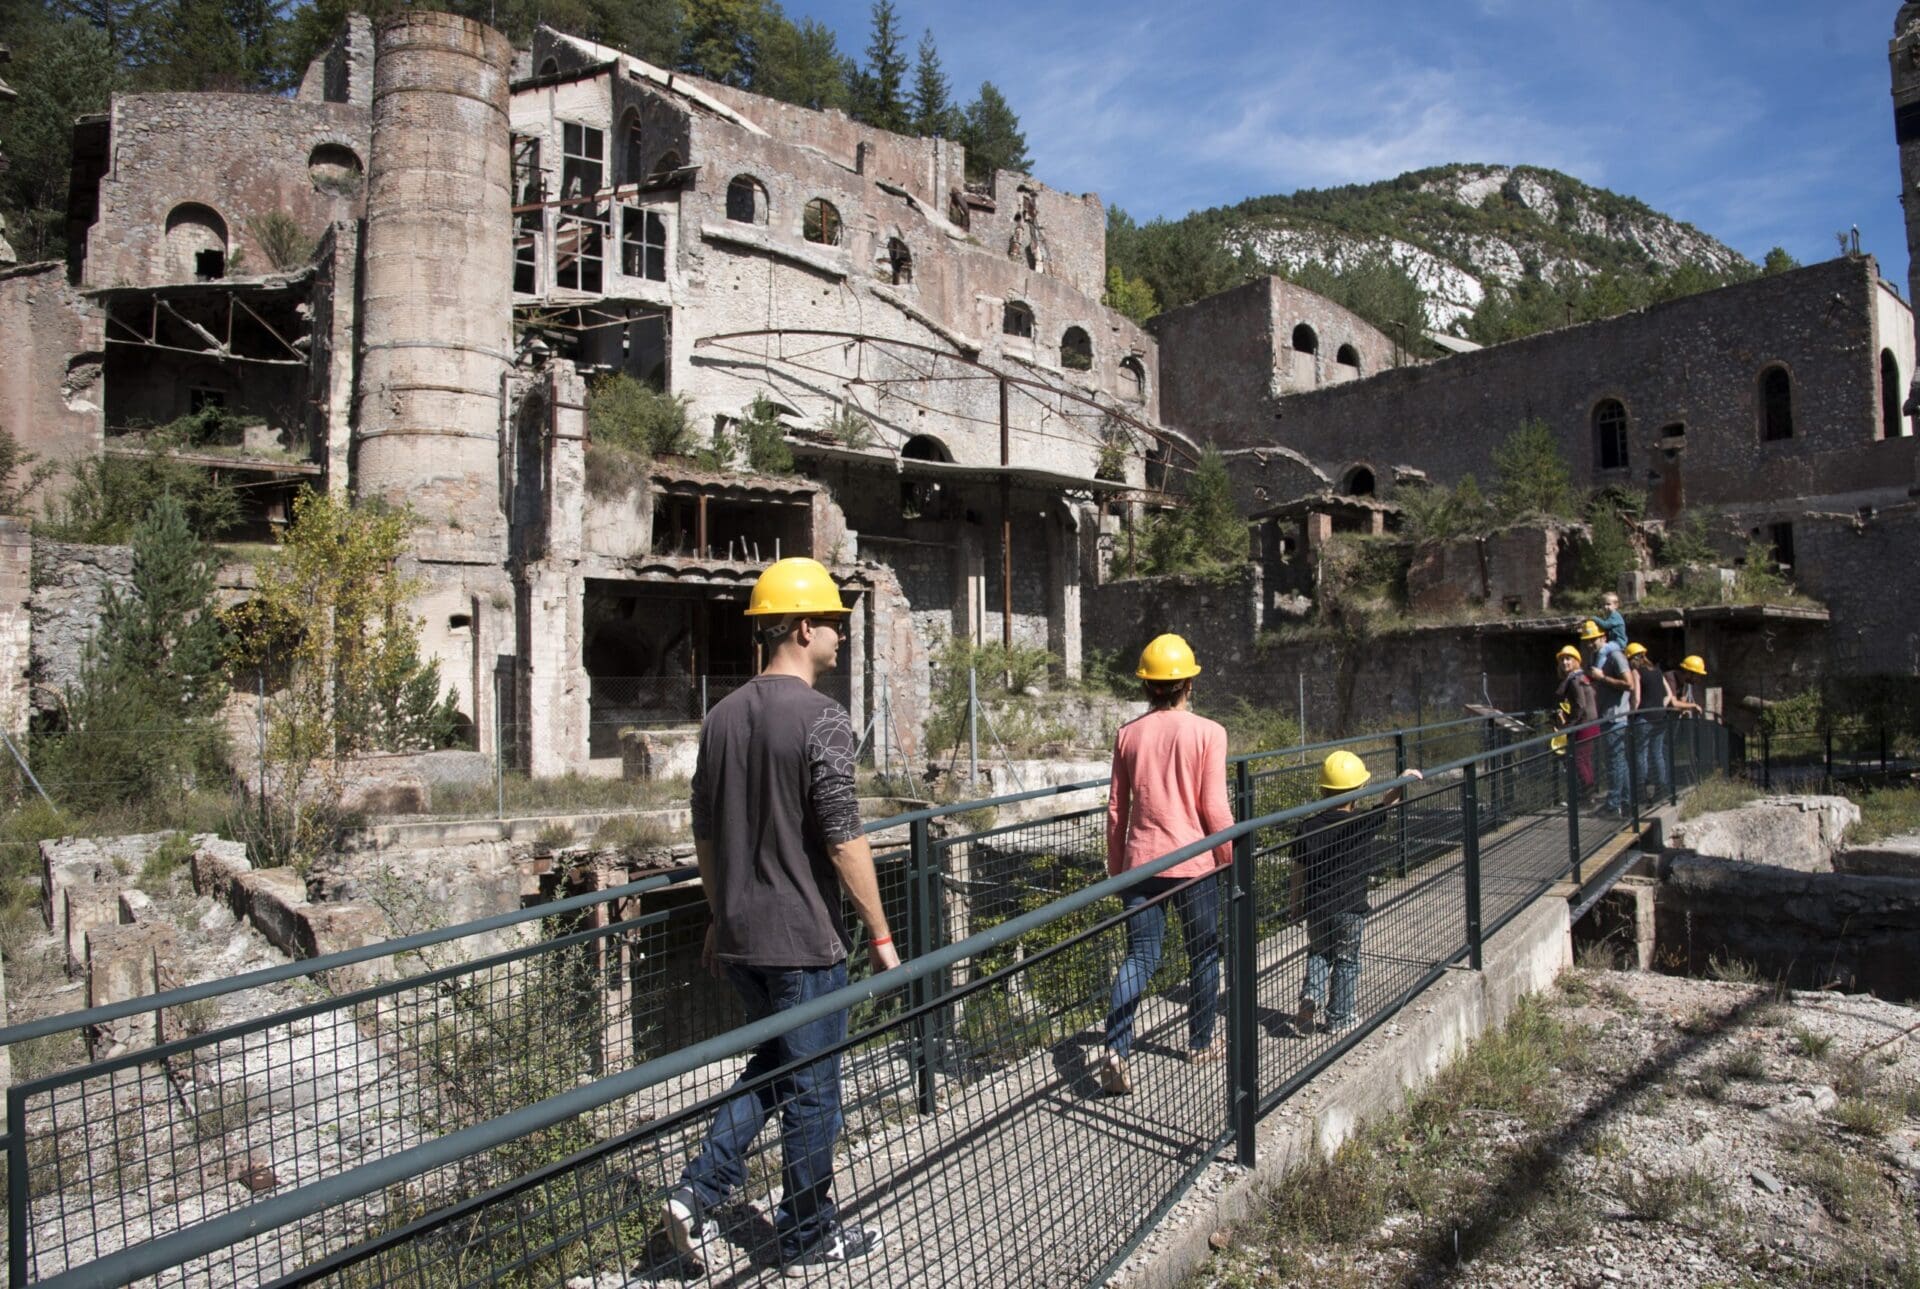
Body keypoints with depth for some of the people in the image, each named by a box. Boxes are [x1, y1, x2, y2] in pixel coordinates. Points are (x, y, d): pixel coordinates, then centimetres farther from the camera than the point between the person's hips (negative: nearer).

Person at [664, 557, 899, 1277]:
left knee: (771, 1066, 25)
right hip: (804, 940, -7)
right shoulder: (819, 718, -17)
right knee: (810, 1090, 10)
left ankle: (698, 1194, 18)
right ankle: (807, 1240, 25)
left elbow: (705, 835, 12)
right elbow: (843, 842, -19)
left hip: (739, 938, 7)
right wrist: (880, 935, -10)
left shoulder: (722, 717, 5)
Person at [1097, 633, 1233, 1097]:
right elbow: (1215, 808, -10)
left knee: (1139, 956, 5)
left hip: (1142, 860, 3)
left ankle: (1115, 1049, -10)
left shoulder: (1129, 734, 1)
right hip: (1195, 862, -2)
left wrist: (1116, 866, 16)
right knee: (1203, 953, 16)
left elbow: (1116, 808, 6)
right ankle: (1201, 1044, 31)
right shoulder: (1208, 732, -10)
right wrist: (1232, 857, 4)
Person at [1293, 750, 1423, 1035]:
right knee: (1346, 962, 13)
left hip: (1316, 907, 2)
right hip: (1351, 908, -2)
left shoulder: (1308, 827, -6)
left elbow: (1299, 871, 1)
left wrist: (1302, 904, 12)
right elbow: (1388, 801, 3)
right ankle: (1338, 1018, 20)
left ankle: (1310, 995, 0)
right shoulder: (1363, 821, -13)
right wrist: (1406, 778, 17)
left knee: (1318, 953, 21)